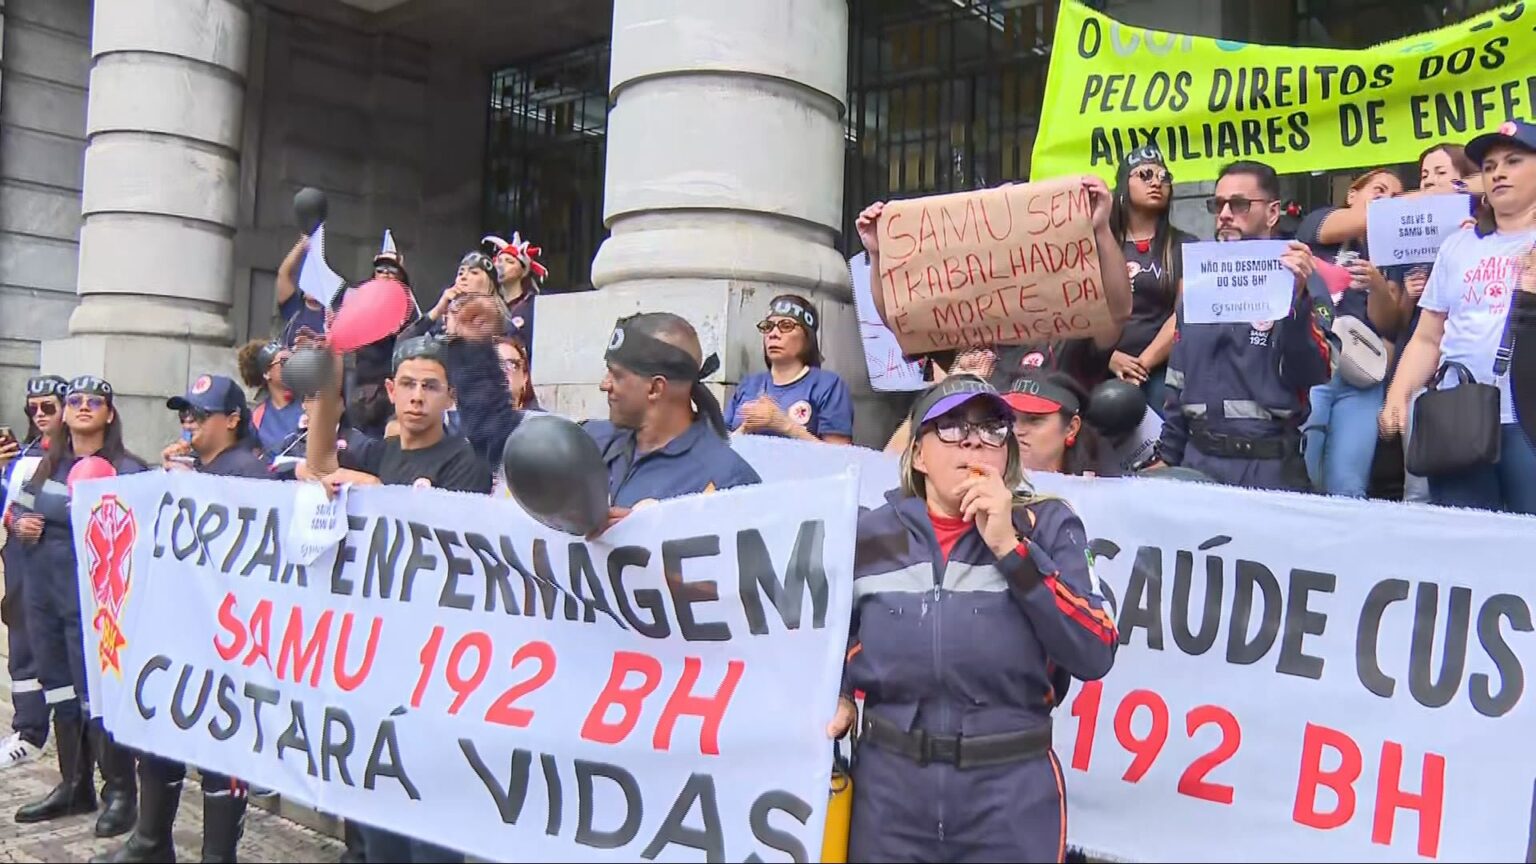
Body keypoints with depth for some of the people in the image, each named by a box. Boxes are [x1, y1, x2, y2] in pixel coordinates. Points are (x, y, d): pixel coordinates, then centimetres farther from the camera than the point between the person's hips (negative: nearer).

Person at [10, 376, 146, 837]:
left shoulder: (127, 470, -8)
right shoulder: (47, 464, 11)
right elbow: (17, 508, 22)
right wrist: (19, 523, 1)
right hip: (43, 594, 7)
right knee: (61, 691, 15)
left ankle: (119, 792, 8)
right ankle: (74, 786, 28)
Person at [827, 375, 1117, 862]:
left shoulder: (1048, 526, -2)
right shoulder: (870, 535, 4)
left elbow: (1095, 654, -13)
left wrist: (1009, 547, -15)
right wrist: (837, 695, 0)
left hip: (1013, 789, -1)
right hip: (888, 782, 2)